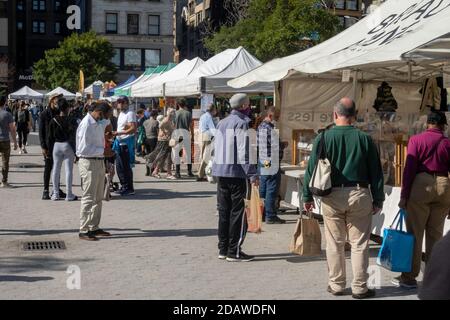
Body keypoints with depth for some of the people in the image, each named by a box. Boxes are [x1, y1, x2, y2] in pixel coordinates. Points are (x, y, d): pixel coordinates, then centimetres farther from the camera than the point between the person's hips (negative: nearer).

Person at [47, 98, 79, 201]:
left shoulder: (53, 120, -1)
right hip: (68, 146, -3)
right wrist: (75, 150, -1)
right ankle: (69, 195, 3)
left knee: (56, 169, 10)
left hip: (57, 145, 3)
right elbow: (75, 135, -7)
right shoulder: (72, 120, -8)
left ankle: (55, 194, 13)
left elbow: (50, 136, 2)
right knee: (69, 170, 2)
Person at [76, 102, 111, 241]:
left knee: (98, 198, 15)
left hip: (99, 162, 9)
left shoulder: (99, 123, 10)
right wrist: (103, 150, -19)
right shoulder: (86, 125, -17)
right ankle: (83, 230, 1)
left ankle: (94, 227, 24)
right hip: (89, 163, -9)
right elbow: (84, 149, -21)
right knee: (88, 198, -5)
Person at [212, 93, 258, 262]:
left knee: (224, 211, 12)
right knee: (238, 212, -1)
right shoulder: (242, 123, -11)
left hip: (220, 172, 8)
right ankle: (234, 251, 0)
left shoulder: (221, 123, 15)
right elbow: (244, 151, -17)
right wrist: (252, 175, -16)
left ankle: (223, 249, 17)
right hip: (237, 173, -8)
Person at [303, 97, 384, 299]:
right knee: (359, 244, 6)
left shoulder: (323, 137, -3)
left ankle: (336, 284, 18)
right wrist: (378, 199, 11)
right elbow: (376, 171, 3)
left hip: (332, 197, 0)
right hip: (359, 195, 0)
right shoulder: (364, 139, -1)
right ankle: (359, 287, 10)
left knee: (335, 243, 10)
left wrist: (307, 196, 6)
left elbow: (311, 169, -2)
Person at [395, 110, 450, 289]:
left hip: (421, 184, -3)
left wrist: (403, 195, -4)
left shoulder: (416, 140, 0)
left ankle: (410, 278, 4)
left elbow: (409, 168, -6)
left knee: (415, 233, 2)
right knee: (435, 234, 10)